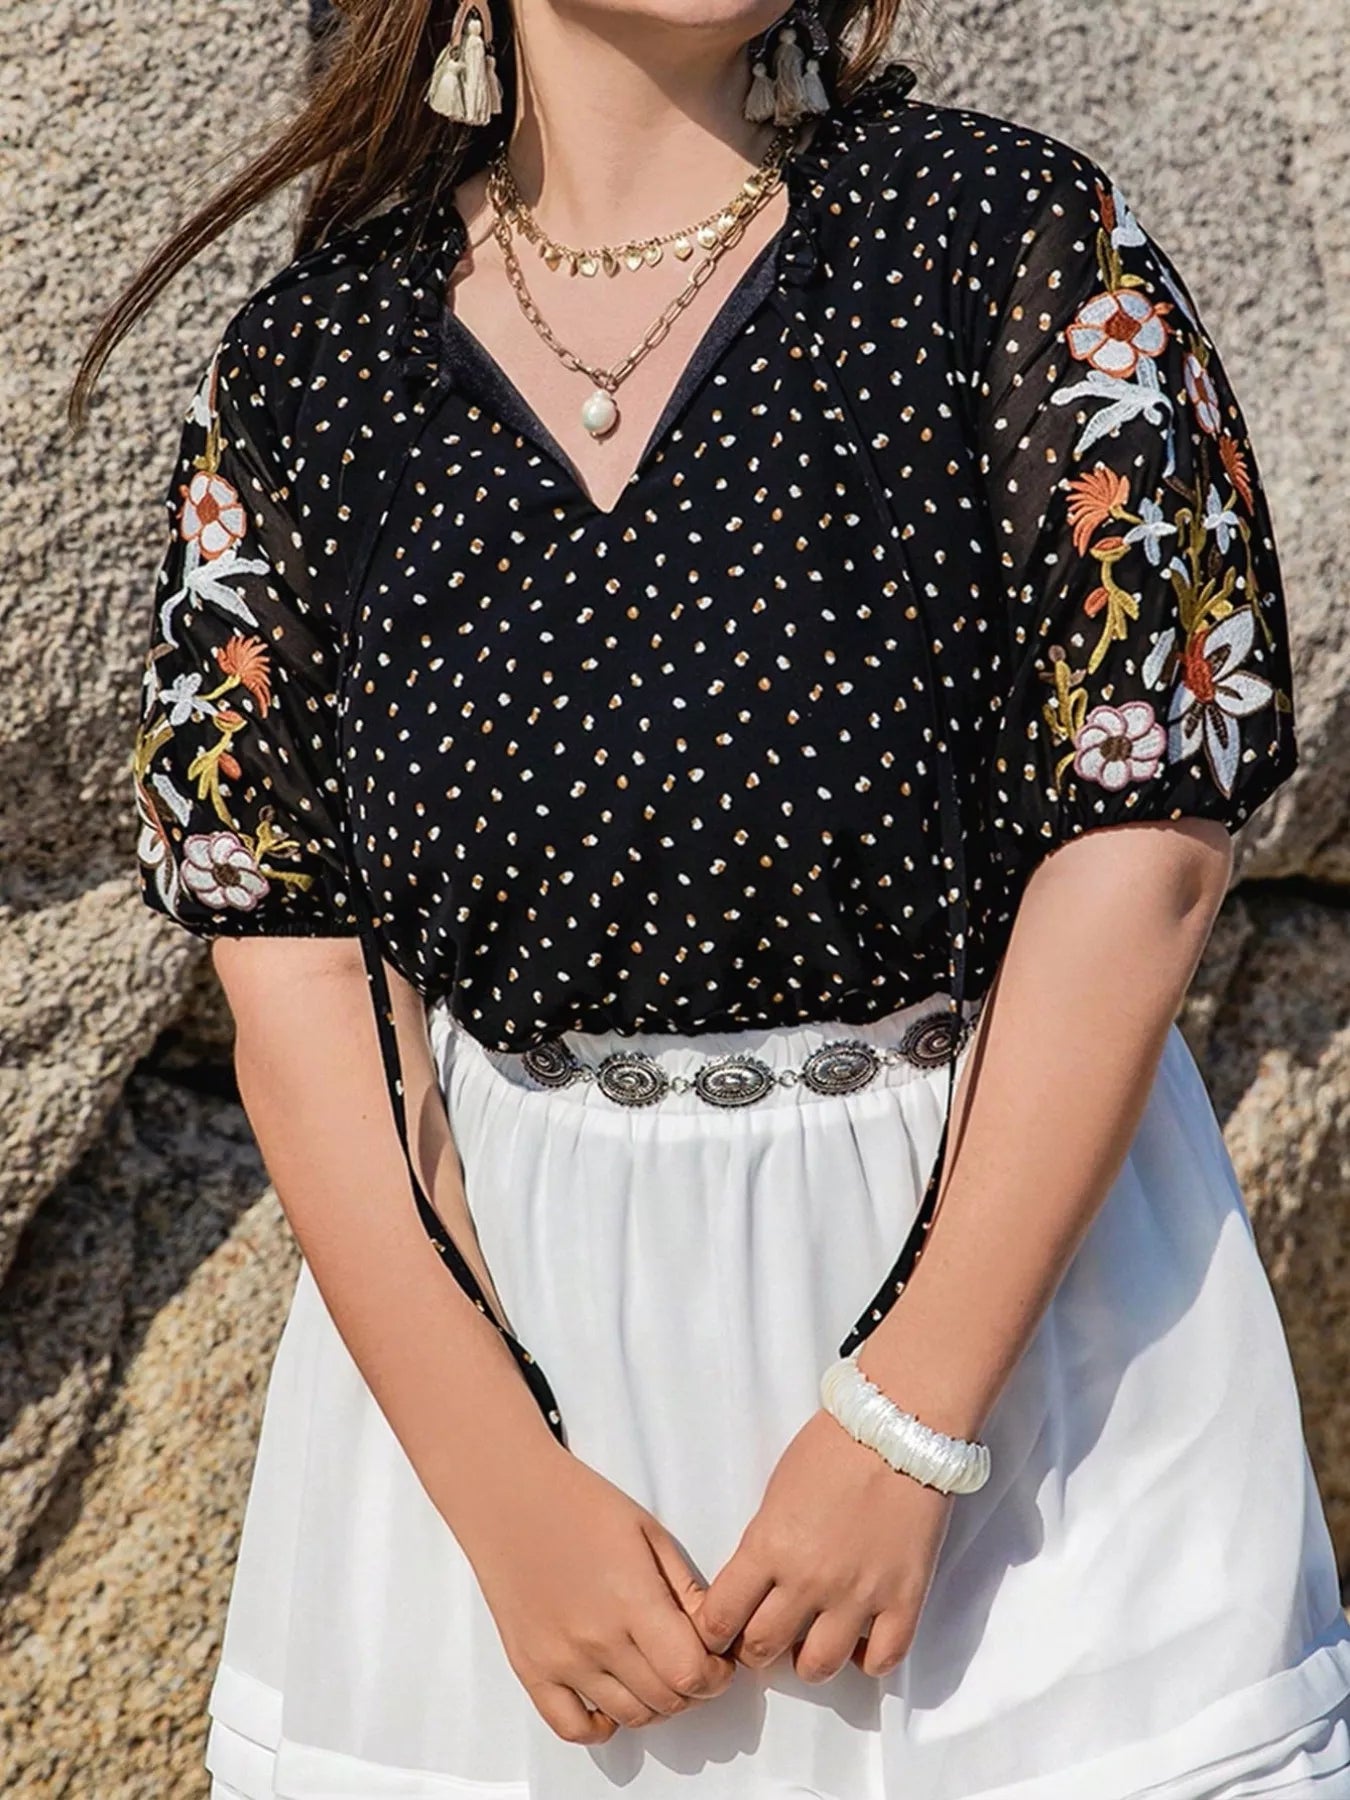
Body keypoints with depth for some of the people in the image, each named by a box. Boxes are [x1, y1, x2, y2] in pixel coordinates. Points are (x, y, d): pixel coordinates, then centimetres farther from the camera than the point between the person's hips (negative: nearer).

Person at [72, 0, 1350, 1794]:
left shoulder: (1019, 240, -8)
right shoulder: (304, 367, -1)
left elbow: (1144, 846, -13)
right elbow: (298, 965, -4)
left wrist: (905, 1422, -16)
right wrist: (503, 1487, -12)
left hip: (1006, 1253, -1)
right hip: (506, 1315, 2)